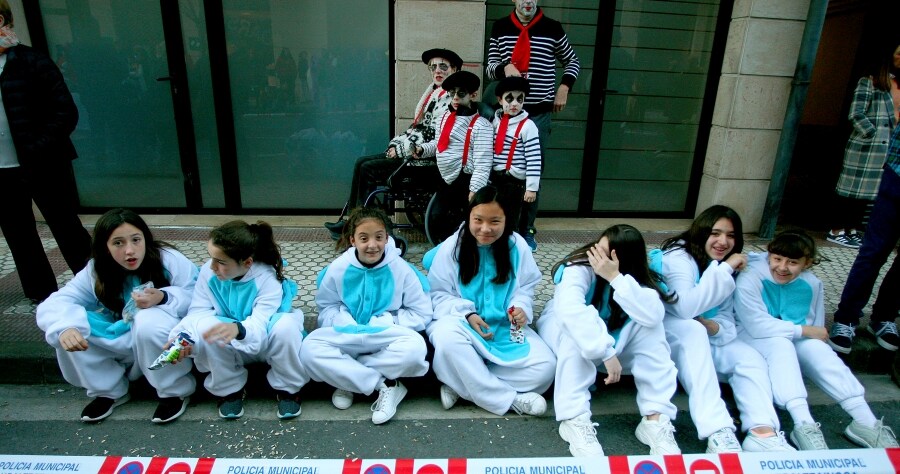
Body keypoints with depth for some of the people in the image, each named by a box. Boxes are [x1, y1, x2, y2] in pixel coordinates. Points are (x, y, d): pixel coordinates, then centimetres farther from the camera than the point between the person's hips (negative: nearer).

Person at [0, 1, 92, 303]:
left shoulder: (32, 62, -4)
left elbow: (65, 112, -9)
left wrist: (39, 150, -16)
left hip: (43, 166, -5)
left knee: (67, 229, 2)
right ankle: (41, 295, 27)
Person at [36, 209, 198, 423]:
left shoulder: (168, 260, -19)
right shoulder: (95, 272, -8)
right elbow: (52, 305, -14)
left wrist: (163, 298, -38)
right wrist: (64, 327, -36)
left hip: (166, 343, -4)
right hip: (124, 343, 4)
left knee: (149, 321, -36)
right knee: (70, 327, -16)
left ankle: (176, 392, -13)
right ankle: (108, 391, 3)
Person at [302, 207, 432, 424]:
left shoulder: (401, 269, -12)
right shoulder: (338, 268, -8)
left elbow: (422, 313, -7)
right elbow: (326, 306, 3)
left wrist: (387, 321, -18)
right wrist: (346, 324, -17)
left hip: (386, 338, -1)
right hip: (348, 337, 2)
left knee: (415, 348, -34)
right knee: (310, 349, -27)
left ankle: (347, 379, -14)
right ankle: (386, 386, -21)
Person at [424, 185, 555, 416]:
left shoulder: (517, 246, -4)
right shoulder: (452, 247, -9)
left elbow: (526, 288, 5)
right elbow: (438, 294, -5)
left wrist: (521, 308, -18)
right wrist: (467, 314, -20)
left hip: (506, 326, 3)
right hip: (462, 322, -2)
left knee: (545, 367, -19)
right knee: (446, 337, -38)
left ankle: (461, 383, -17)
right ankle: (508, 398, -23)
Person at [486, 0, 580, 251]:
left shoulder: (552, 28, 3)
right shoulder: (500, 27, 6)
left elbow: (573, 62, 17)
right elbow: (489, 68, 8)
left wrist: (564, 88, 2)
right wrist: (504, 67, -13)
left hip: (539, 113, -1)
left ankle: (527, 229, 14)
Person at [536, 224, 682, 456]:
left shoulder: (637, 276, -16)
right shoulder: (581, 268, -29)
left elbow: (653, 315, -35)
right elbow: (569, 309, -48)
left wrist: (616, 278, -42)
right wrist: (606, 352, -51)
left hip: (612, 337, 4)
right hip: (561, 329, -3)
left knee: (648, 324, -22)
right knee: (579, 326, -37)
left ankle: (656, 418, -24)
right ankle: (575, 419, -37)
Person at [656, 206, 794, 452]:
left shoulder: (725, 268, 7)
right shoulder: (678, 257, -17)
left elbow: (727, 319, 0)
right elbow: (686, 307, -34)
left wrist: (715, 328, -24)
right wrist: (724, 269, -30)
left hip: (705, 338, 7)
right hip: (666, 331, -7)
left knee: (751, 358, -13)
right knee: (692, 329, -36)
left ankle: (763, 432, -31)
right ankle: (717, 433, -44)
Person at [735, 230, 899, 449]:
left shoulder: (812, 284, -2)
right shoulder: (749, 279, -21)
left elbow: (816, 327, 6)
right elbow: (758, 326, -25)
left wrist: (814, 335, -15)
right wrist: (804, 330, -20)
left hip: (794, 340, 5)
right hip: (752, 338, -5)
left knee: (820, 350, -23)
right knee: (781, 344, -34)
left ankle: (866, 422, -23)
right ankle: (804, 425, -41)